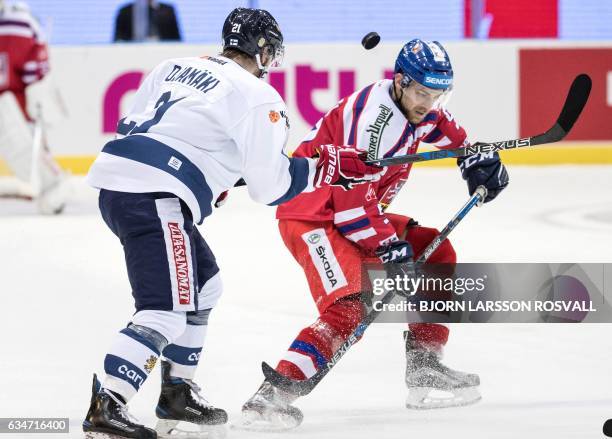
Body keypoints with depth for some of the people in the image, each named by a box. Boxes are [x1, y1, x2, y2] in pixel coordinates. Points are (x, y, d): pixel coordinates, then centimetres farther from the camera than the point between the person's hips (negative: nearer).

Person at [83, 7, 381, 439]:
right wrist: (331, 164, 8)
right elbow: (270, 185, -4)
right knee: (167, 308, -14)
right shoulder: (258, 97, -2)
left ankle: (178, 394, 26)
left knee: (203, 281, 23)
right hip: (154, 198, -9)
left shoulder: (175, 67, 21)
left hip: (114, 181, 9)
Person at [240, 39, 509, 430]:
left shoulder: (417, 104, 2)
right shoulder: (374, 115, -26)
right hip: (312, 217, -10)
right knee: (348, 307, -27)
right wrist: (389, 245, -20)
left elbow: (445, 129, 28)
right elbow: (351, 199, -27)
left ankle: (424, 368, 18)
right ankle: (272, 395, -34)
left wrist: (478, 158, 12)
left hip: (356, 214, 10)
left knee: (436, 254, 12)